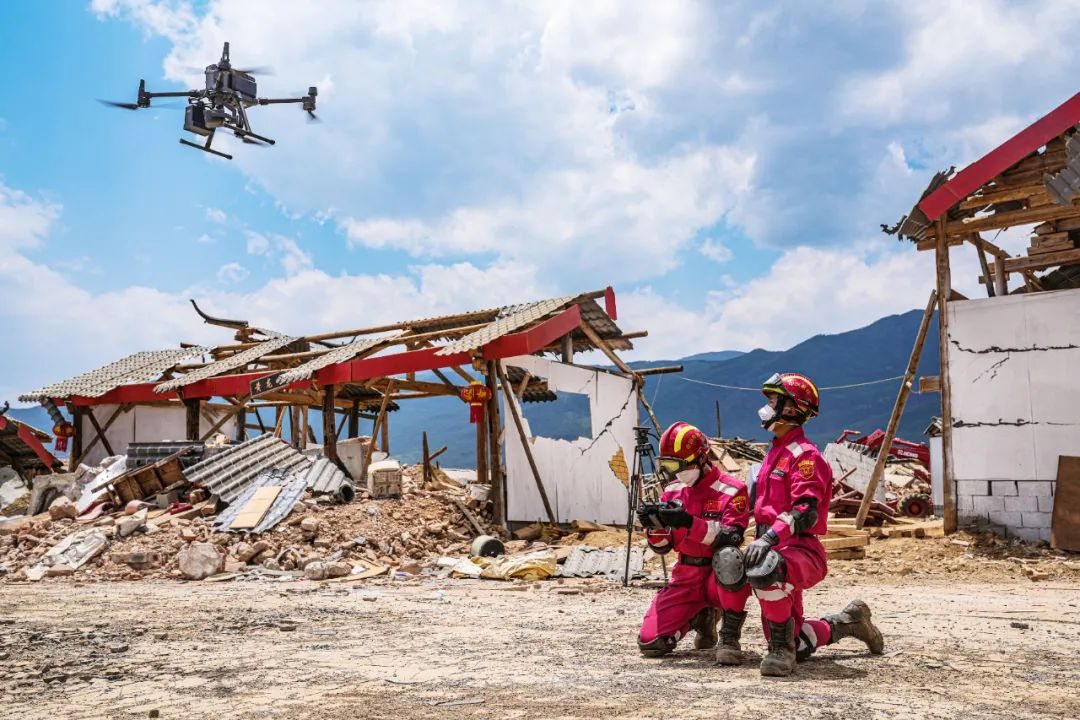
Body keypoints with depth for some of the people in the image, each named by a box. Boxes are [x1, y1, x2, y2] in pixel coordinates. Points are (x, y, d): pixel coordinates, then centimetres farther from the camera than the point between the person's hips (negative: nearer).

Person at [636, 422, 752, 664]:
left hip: (721, 579, -5)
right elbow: (662, 547, 5)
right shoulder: (672, 492, 5)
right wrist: (655, 526, -17)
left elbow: (731, 538, -26)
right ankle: (701, 619, 22)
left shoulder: (732, 490, -12)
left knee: (727, 555, -40)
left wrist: (690, 522, -37)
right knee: (649, 643, -7)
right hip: (686, 578, 5)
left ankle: (730, 635, -22)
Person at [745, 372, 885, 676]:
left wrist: (769, 538, -34)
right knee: (795, 646, 11)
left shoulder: (805, 454, -10)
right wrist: (759, 541, 20)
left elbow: (806, 511, -23)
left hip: (800, 550, -9)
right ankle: (847, 622, 33)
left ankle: (781, 650, -27)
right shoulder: (776, 452, 20)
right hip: (777, 552, 9)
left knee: (765, 571, -42)